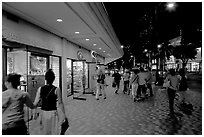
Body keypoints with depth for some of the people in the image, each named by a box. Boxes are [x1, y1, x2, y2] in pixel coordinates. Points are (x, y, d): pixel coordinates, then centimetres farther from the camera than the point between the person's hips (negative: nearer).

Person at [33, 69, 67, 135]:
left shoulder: (40, 89, -5)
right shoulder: (56, 89, -13)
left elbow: (36, 102, -3)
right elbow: (60, 103, -11)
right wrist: (63, 114, -4)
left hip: (43, 113, 3)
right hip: (53, 113, -3)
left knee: (44, 132, 20)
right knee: (54, 132, 11)